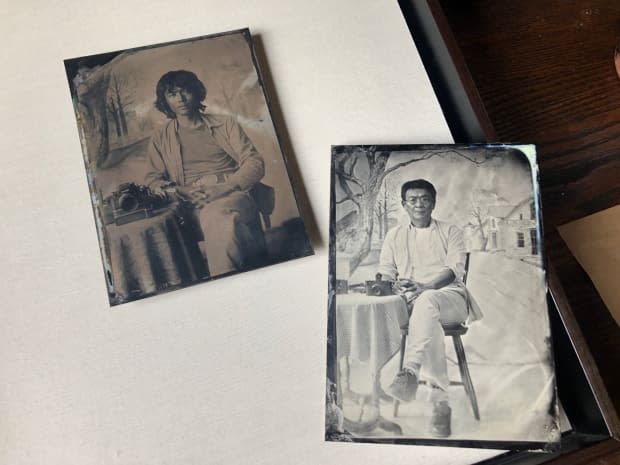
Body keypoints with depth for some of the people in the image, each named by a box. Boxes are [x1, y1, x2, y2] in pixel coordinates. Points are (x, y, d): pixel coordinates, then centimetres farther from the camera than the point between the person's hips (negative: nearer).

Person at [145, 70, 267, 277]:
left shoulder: (225, 124, 19)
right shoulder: (160, 139, 23)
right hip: (192, 206, 0)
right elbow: (152, 180, 13)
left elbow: (255, 162, 8)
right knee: (224, 223, -38)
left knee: (215, 213, -39)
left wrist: (226, 187, -11)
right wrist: (182, 191, -10)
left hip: (232, 195, 0)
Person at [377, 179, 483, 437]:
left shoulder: (450, 232, 16)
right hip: (411, 300, 1)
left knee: (426, 302, -39)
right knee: (429, 319, -36)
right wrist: (395, 285, -13)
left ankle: (410, 373, -49)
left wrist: (425, 286, -20)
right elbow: (385, 272, 14)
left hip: (449, 295, -1)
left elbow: (455, 268, -1)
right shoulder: (394, 236, 22)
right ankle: (440, 401, -37)